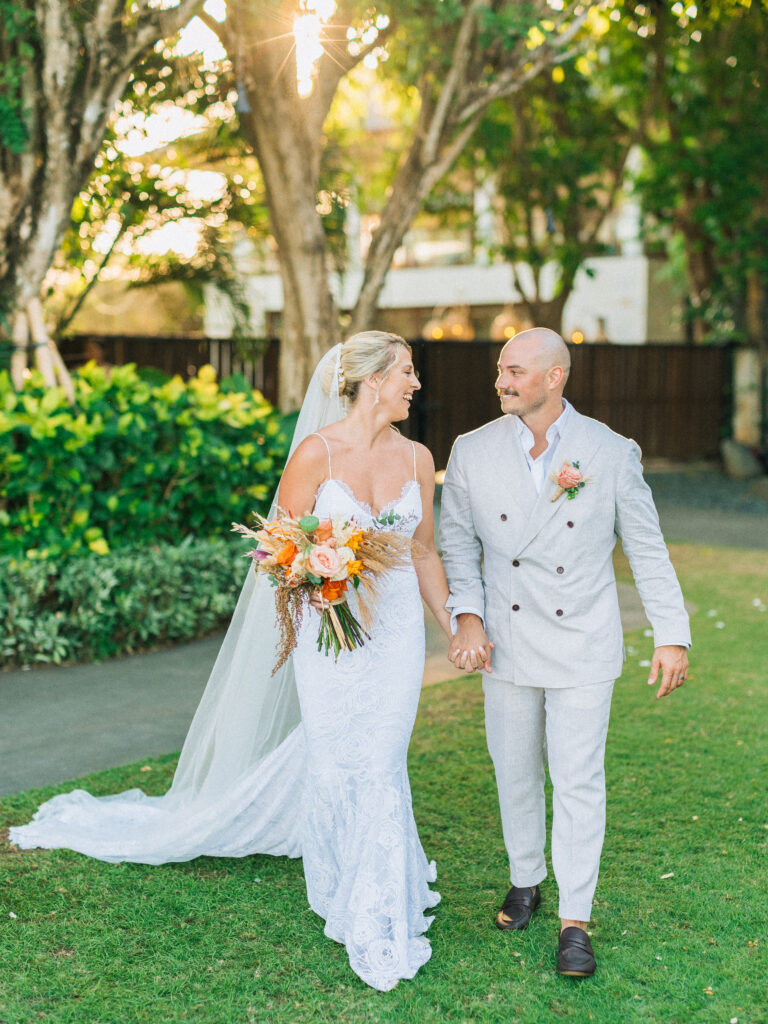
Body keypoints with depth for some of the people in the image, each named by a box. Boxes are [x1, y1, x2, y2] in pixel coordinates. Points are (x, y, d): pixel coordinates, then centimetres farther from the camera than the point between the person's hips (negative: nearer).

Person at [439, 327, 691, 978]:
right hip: (506, 641, 3)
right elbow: (457, 541, 5)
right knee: (515, 771, 15)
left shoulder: (611, 453, -9)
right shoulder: (473, 452, -4)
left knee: (578, 781, 0)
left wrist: (672, 636, -4)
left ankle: (575, 919, 13)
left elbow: (648, 550, -3)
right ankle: (525, 880, 37)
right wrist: (467, 617, -8)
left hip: (582, 649, -2)